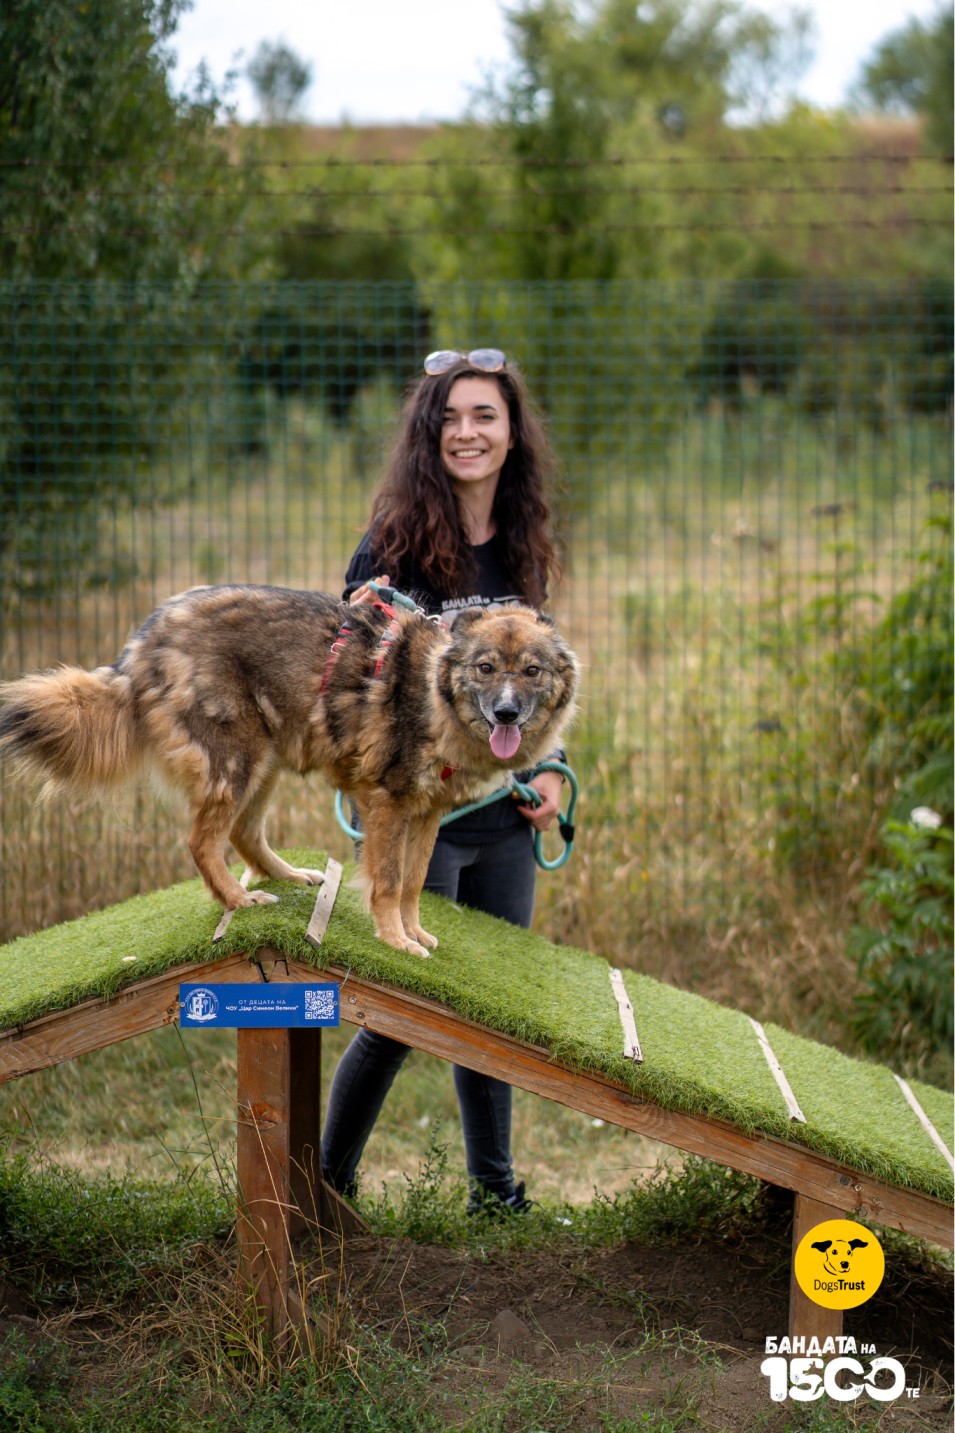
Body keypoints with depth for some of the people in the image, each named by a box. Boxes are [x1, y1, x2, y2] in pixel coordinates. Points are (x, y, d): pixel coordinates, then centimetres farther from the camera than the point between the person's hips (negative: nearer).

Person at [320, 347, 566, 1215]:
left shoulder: (520, 549, 9)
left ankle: (494, 1188, 26)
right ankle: (326, 1183, 14)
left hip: (504, 817, 5)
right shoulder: (399, 539, -8)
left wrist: (550, 771, 5)